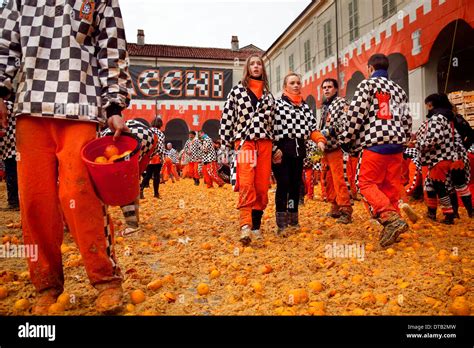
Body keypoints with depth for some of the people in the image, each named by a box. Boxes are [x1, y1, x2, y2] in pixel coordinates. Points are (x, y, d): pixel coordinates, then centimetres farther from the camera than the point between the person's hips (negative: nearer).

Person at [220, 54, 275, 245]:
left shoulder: (268, 94, 18)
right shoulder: (237, 90, 6)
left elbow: (272, 120, 18)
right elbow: (227, 117, 2)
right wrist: (227, 143, -3)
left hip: (265, 143, 4)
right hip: (244, 142, -4)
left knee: (262, 186, 2)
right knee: (246, 184, -18)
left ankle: (256, 225, 12)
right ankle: (245, 225, -21)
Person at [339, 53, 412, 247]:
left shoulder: (367, 84, 2)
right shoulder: (398, 89, 21)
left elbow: (355, 113, -9)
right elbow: (407, 119, 18)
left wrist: (346, 139, -1)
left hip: (375, 143, -6)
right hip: (396, 144, 7)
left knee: (366, 183, -1)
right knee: (391, 187, 9)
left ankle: (391, 218, -18)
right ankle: (391, 225, 11)